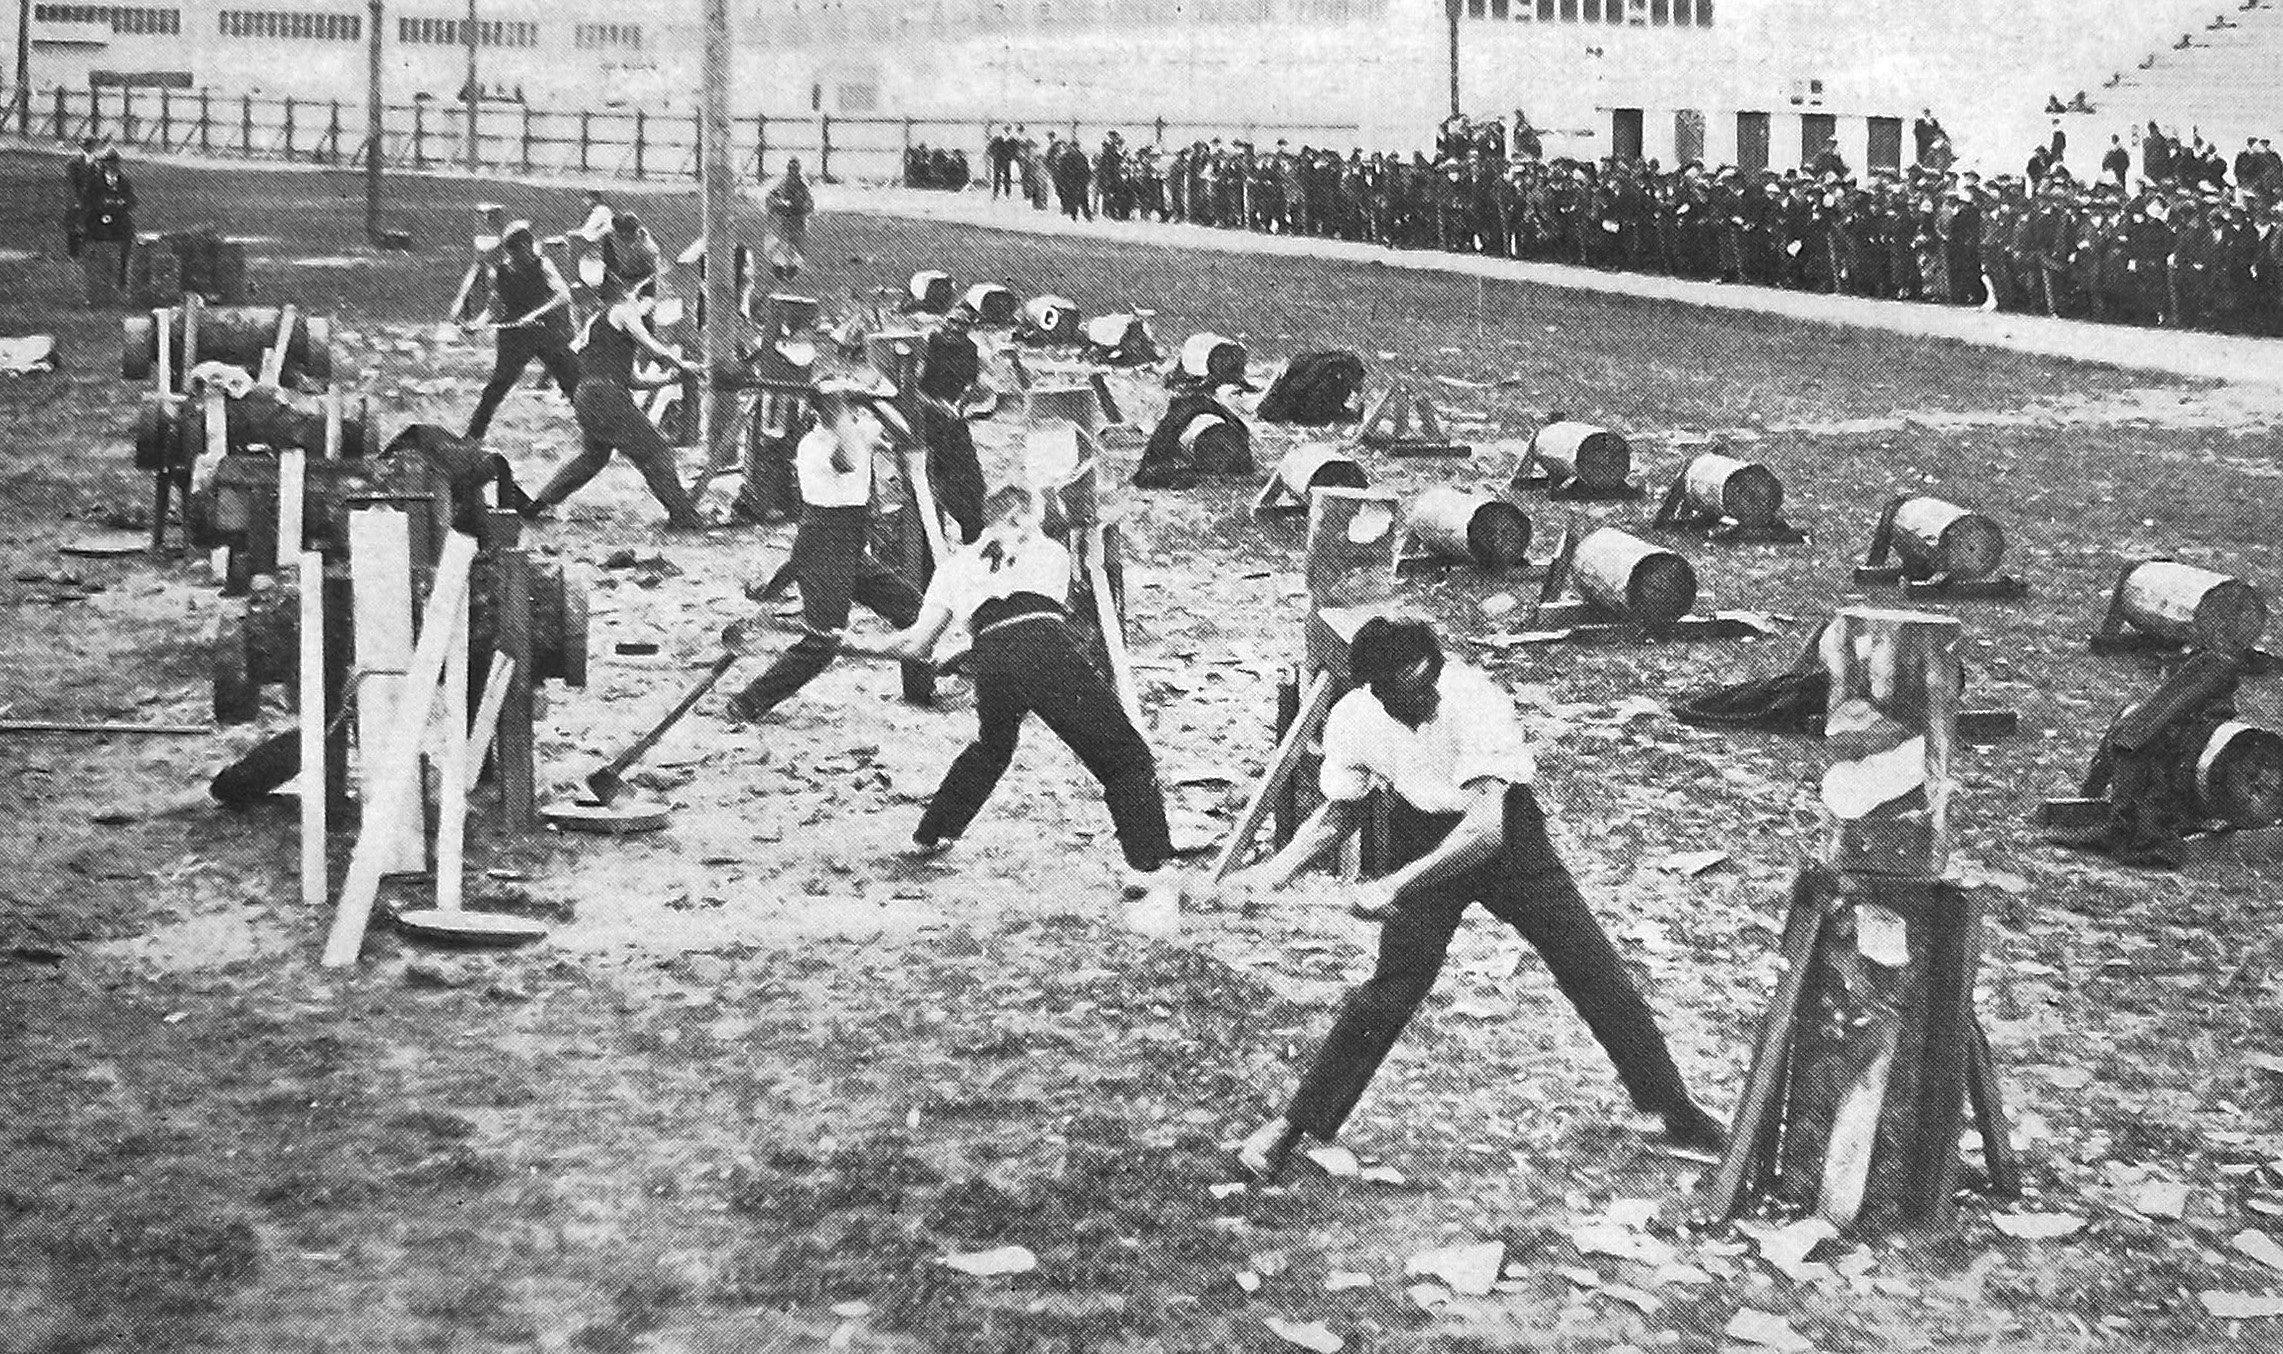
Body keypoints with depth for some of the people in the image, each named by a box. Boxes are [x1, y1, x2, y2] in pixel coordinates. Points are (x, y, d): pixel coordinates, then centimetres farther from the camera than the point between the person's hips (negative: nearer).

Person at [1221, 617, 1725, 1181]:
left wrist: (1394, 885, -45)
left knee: (1596, 974, -1)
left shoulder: (1475, 701, -33)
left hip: (1507, 834, -1)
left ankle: (1676, 1109, 16)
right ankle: (1295, 1122, 6)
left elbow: (1487, 828, -39)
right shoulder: (1352, 721, -20)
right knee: (1390, 991, -6)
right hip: (1423, 841, 1)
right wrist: (1278, 867, -14)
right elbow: (1340, 813, 1)